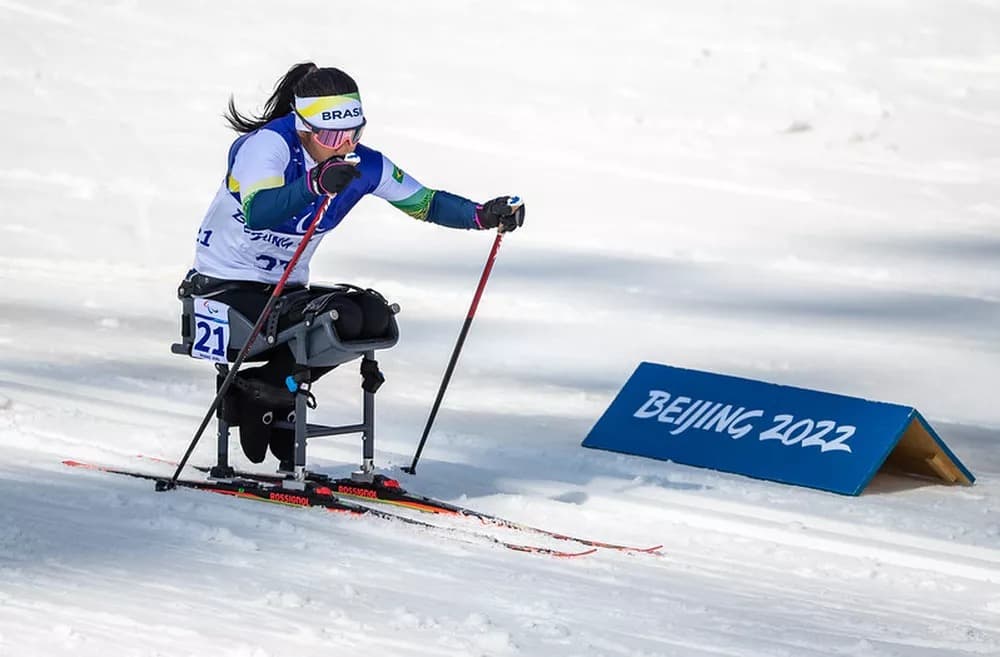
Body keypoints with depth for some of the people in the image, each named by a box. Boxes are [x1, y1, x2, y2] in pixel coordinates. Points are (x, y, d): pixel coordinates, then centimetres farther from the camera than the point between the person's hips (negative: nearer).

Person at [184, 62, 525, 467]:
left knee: (374, 315, -17)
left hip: (285, 288, 8)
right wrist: (316, 183, -56)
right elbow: (257, 212, -39)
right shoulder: (268, 145, -21)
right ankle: (250, 395, -9)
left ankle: (267, 393, -4)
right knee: (338, 319, -29)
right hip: (225, 287, -7)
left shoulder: (362, 165, -2)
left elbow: (425, 203, 7)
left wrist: (483, 215, -11)